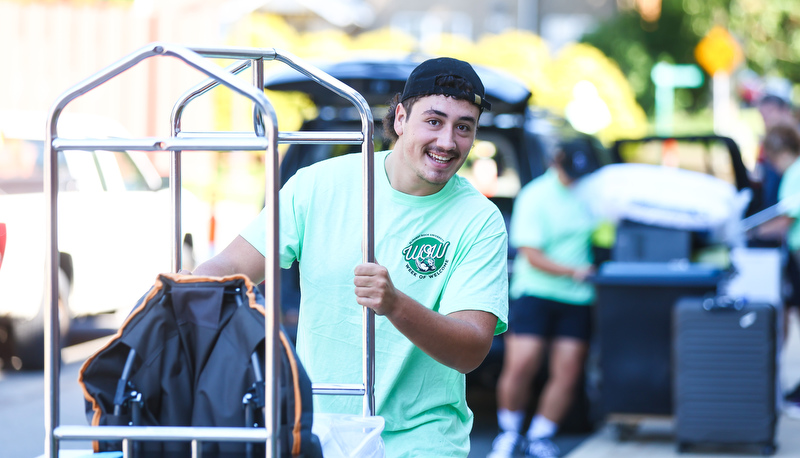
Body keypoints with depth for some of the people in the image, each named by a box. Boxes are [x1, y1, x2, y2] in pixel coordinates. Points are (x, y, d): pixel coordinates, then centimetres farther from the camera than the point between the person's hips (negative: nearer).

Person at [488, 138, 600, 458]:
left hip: (577, 299, 4)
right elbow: (532, 256, -9)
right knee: (520, 366, -12)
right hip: (535, 291, -4)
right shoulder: (535, 197, -7)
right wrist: (572, 272, -20)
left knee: (567, 373, -3)